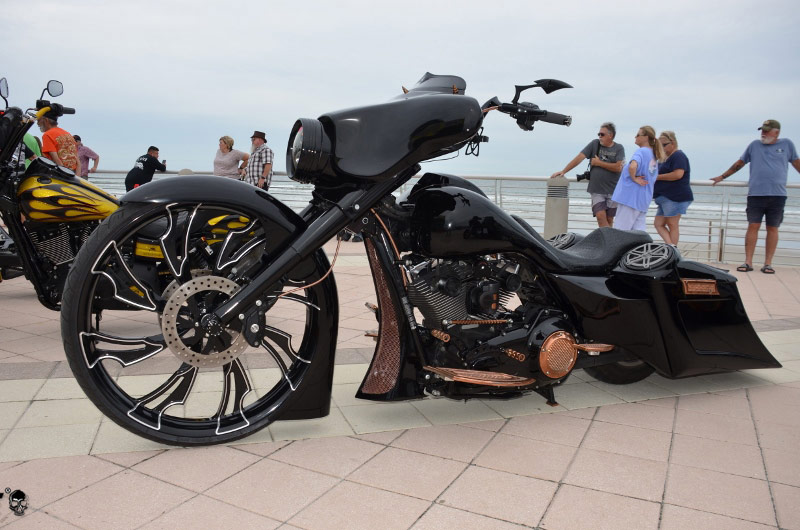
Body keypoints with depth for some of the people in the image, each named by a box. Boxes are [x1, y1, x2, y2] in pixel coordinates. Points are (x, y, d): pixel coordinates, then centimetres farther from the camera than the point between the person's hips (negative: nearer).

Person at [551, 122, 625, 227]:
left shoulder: (619, 148, 2)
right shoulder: (595, 144, 6)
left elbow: (618, 167, -12)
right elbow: (579, 158, 1)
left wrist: (599, 163, -7)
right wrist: (563, 171, -4)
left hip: (613, 190, 0)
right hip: (596, 190, 0)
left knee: (609, 219, 5)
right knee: (600, 216, -13)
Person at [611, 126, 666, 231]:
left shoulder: (641, 151, -12)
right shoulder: (653, 156, 15)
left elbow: (632, 166, -32)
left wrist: (633, 178, -16)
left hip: (630, 198, -9)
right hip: (644, 199, 9)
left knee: (622, 230, -1)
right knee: (639, 229, 10)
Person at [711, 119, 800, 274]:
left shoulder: (786, 144, 10)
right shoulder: (754, 145, 11)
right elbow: (739, 163, 19)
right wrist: (722, 177, 21)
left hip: (777, 195, 0)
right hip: (756, 194, 0)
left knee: (772, 228, 2)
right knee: (753, 226, -4)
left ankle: (768, 263, 6)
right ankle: (748, 262, -1)